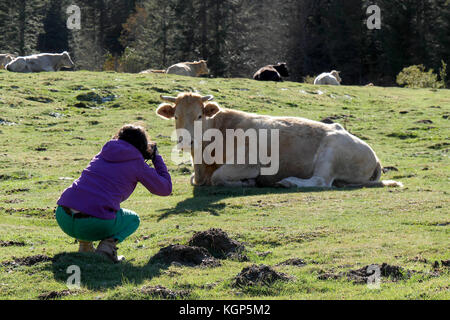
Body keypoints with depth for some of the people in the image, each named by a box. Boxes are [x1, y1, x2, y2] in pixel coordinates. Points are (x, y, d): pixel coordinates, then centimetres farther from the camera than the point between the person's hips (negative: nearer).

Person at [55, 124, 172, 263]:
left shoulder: (104, 153, 22)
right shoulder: (137, 163, 7)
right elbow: (166, 189, 18)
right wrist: (156, 158, 31)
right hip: (95, 224, -5)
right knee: (133, 220, 27)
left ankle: (85, 246, 22)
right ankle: (107, 245, -3)